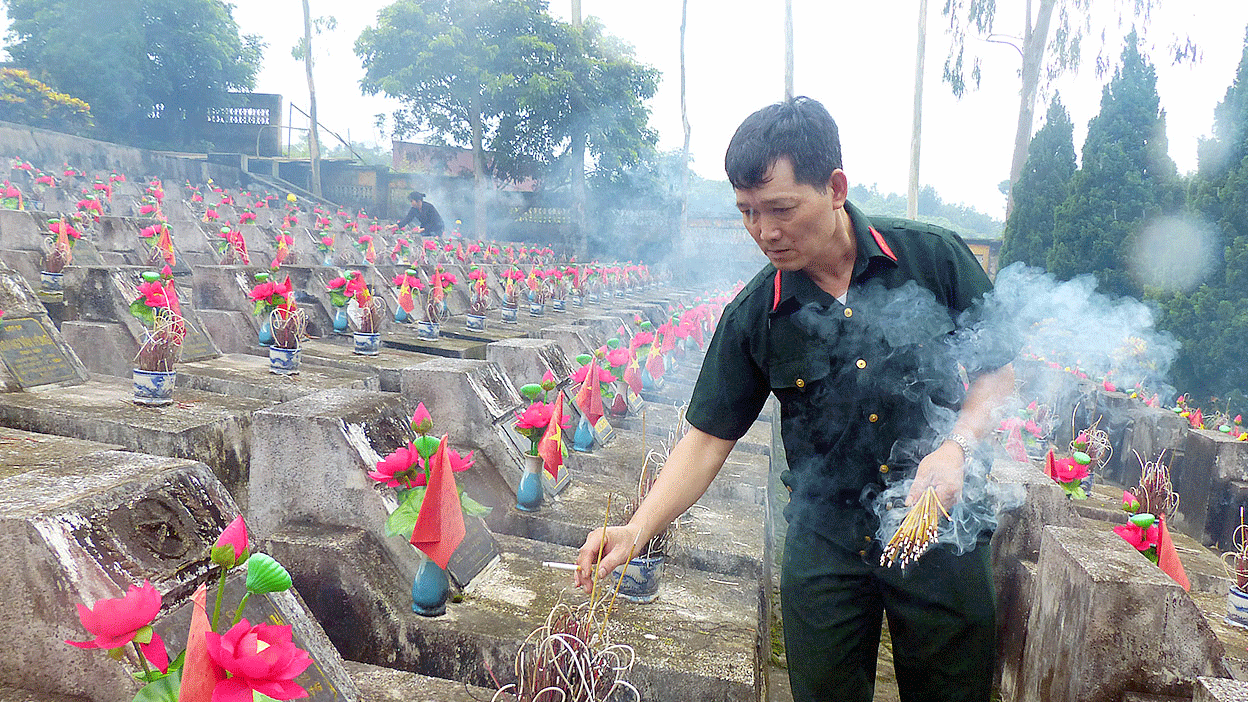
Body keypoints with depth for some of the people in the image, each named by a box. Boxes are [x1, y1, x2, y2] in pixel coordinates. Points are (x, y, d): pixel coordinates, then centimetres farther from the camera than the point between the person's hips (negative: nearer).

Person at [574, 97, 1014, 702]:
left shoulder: (935, 258, -9)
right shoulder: (753, 316, -8)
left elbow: (997, 370, 1)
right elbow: (708, 436, -5)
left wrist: (956, 445, -17)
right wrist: (638, 528, -17)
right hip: (825, 546, 1)